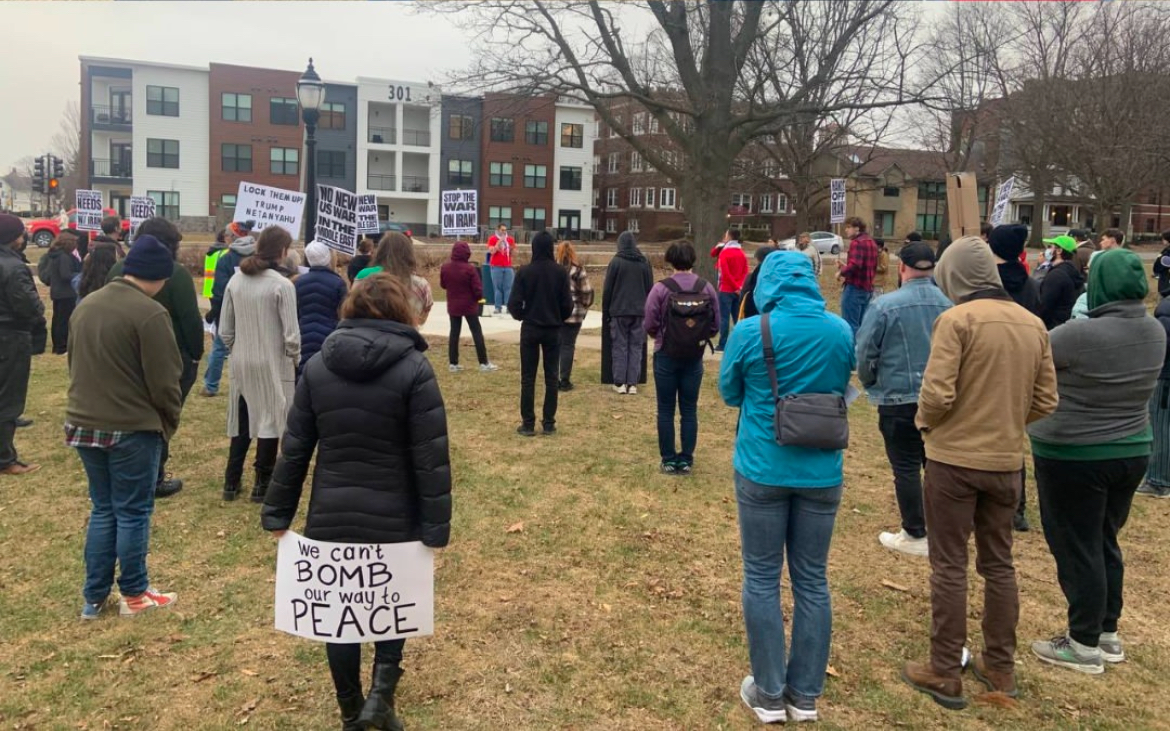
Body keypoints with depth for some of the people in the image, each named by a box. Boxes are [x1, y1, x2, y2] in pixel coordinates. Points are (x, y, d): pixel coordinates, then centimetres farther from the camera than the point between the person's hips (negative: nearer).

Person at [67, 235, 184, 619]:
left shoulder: (85, 305, 8)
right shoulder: (149, 313, -18)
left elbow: (75, 364, 17)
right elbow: (163, 379, -16)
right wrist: (171, 420, 1)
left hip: (84, 424, 7)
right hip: (133, 429, -7)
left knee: (102, 510, 17)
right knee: (132, 513, 6)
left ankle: (94, 596, 23)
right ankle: (134, 595, 18)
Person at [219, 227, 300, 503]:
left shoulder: (235, 281, 2)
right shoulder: (282, 285, -14)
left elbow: (225, 330, 6)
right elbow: (291, 334, -13)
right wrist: (296, 359, 3)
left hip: (242, 363, 5)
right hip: (274, 364, -5)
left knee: (242, 421, 15)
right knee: (270, 421, 6)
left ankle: (231, 482, 22)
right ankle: (262, 484, 13)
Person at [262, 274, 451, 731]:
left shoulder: (318, 366, 0)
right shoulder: (413, 368, -10)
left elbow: (295, 448, 2)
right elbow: (431, 457, -13)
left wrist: (278, 513, 10)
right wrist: (436, 525, -8)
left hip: (330, 516, 2)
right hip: (393, 517, -2)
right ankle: (381, 691, 8)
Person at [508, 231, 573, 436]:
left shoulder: (524, 272, -9)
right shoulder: (560, 272, -6)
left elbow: (514, 304, -9)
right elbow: (567, 304, -5)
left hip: (530, 329, -1)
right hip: (553, 330, 1)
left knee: (528, 377, 6)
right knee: (551, 377, 9)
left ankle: (528, 424, 7)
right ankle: (549, 423, 11)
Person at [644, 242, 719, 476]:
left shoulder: (661, 288, -13)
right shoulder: (707, 288, -5)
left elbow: (650, 326, -10)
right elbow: (715, 327, -1)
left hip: (666, 357, -2)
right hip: (694, 358, 3)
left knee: (666, 410, 8)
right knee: (689, 409, 11)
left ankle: (668, 460, 12)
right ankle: (686, 460, 15)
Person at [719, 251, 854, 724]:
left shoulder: (750, 332, -11)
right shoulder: (841, 331, -1)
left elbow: (729, 394, 3)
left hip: (763, 470, -3)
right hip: (821, 472, 3)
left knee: (762, 579, 10)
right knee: (812, 580, 12)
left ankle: (769, 694, 19)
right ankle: (805, 695, 23)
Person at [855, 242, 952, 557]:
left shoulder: (886, 305, -14)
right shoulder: (949, 303, -3)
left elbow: (864, 352, -9)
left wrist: (870, 383, 9)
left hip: (899, 398, -4)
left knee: (906, 466, 6)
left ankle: (915, 535, 13)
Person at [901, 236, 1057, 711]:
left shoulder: (957, 319, -15)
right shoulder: (1033, 324, 5)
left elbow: (937, 394, -21)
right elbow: (1045, 401, 6)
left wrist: (924, 424, -1)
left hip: (954, 459, -6)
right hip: (1006, 463, 6)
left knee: (949, 566, 4)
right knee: (999, 564, 17)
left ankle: (945, 673, 13)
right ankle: (1000, 667, 28)